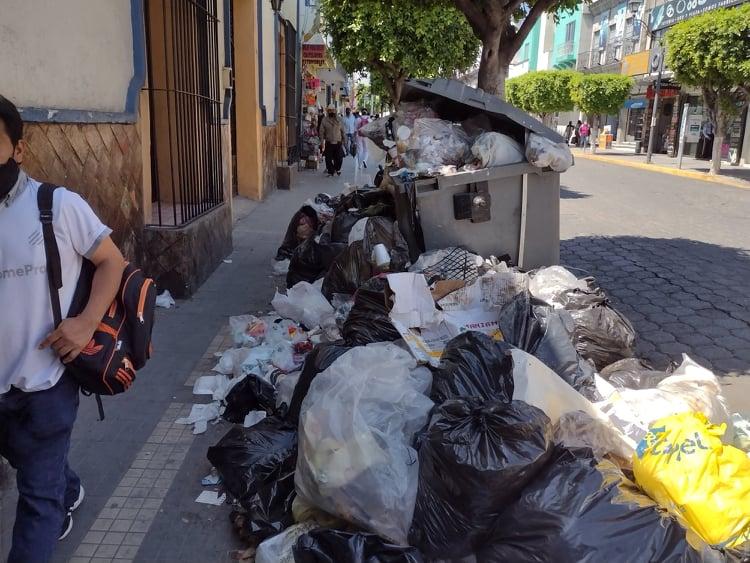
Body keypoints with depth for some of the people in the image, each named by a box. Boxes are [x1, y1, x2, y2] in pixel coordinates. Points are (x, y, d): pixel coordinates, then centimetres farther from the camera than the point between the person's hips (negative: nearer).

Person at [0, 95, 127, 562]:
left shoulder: (59, 205, -13)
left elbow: (113, 261, -6)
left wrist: (86, 323, -18)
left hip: (44, 381, -5)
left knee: (38, 493, 6)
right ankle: (68, 494, 59)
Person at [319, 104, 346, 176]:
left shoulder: (339, 120, 8)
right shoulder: (324, 120, 2)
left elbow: (343, 131, 14)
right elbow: (322, 132, 2)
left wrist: (344, 140, 10)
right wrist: (322, 142, -5)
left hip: (338, 143, 1)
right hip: (328, 143, -1)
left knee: (339, 158, -1)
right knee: (329, 159, 1)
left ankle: (337, 169, 25)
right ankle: (330, 171, 15)